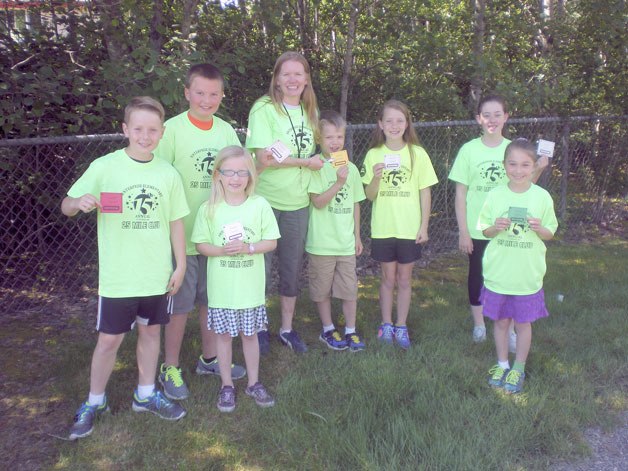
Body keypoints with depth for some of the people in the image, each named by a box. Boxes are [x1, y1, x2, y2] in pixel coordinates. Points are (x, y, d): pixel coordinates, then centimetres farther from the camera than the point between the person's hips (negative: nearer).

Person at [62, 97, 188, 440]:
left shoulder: (168, 174, 0)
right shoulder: (104, 167, -9)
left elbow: (176, 222, 7)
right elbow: (66, 206, -5)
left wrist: (180, 265, 5)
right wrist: (79, 202, -28)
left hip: (157, 275, 3)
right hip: (117, 276, -3)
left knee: (150, 331, 15)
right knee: (109, 338, 6)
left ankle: (146, 395, 35)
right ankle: (94, 402, 27)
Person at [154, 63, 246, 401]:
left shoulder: (226, 130, 4)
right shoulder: (172, 129, -12)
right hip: (183, 234, -5)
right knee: (179, 304, 6)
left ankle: (209, 358, 36)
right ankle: (170, 368, 24)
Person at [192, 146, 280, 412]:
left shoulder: (259, 205, -6)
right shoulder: (209, 208, -7)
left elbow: (271, 242, -3)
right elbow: (200, 244, -2)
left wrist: (248, 247, -20)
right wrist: (221, 250, -21)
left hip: (251, 288, 0)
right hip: (221, 288, 0)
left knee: (249, 334, 15)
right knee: (224, 336, 12)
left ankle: (253, 383, 32)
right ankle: (227, 386, 29)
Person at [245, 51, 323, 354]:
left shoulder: (310, 111, 8)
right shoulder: (264, 109, -11)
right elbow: (265, 160, -19)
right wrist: (306, 162, -12)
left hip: (298, 203, 5)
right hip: (264, 201, -5)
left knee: (292, 269, 14)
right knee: (260, 268, 6)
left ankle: (287, 329, 30)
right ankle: (258, 328, 26)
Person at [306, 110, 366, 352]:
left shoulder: (350, 168, 6)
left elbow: (355, 204, 12)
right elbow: (318, 202, -15)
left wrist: (357, 235, 13)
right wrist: (339, 182, -24)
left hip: (346, 241, 4)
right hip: (322, 242, -4)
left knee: (350, 289, 8)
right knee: (323, 289, 10)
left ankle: (351, 331, 23)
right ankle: (328, 330, 27)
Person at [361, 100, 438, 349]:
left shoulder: (417, 154, -3)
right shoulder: (373, 155, -2)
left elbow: (425, 192, 0)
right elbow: (370, 195, -1)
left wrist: (424, 226, -3)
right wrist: (376, 177, -20)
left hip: (409, 228, 0)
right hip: (382, 228, 1)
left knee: (404, 278, 10)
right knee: (388, 277, 12)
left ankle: (401, 326, 23)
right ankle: (386, 324, 25)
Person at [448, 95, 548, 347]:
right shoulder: (469, 150, -5)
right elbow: (460, 195, -4)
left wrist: (538, 170, -12)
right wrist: (463, 231, -6)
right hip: (477, 229, -1)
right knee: (477, 276, 10)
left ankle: (509, 330, 22)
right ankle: (478, 325, 29)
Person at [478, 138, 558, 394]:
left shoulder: (541, 197, -5)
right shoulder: (495, 195, -4)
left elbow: (550, 233, 3)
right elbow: (484, 230, 4)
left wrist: (539, 228, -19)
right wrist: (496, 227, -17)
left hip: (528, 275, -1)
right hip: (498, 274, 1)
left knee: (523, 323, 11)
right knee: (500, 320, 14)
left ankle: (518, 368, 29)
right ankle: (502, 363, 34)